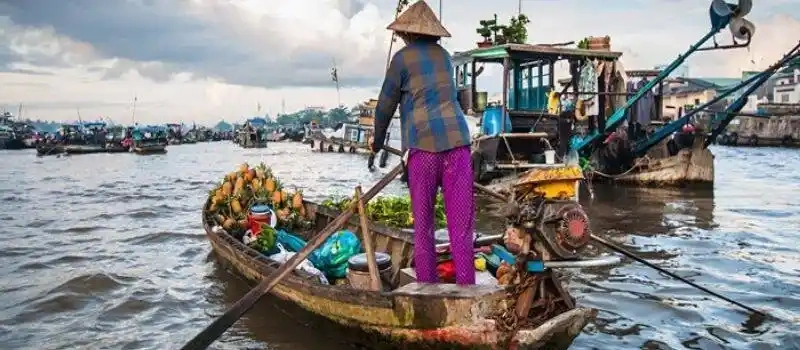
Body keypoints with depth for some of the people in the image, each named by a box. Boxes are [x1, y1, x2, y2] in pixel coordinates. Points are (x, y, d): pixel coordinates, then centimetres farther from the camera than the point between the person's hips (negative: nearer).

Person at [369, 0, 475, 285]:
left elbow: (386, 105, 7)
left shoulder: (402, 58, 4)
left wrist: (378, 140, 25)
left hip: (424, 143, -3)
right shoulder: (444, 56, 20)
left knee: (423, 222, 6)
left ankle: (427, 285, 8)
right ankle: (466, 285, 0)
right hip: (456, 139, 3)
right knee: (460, 220, 1)